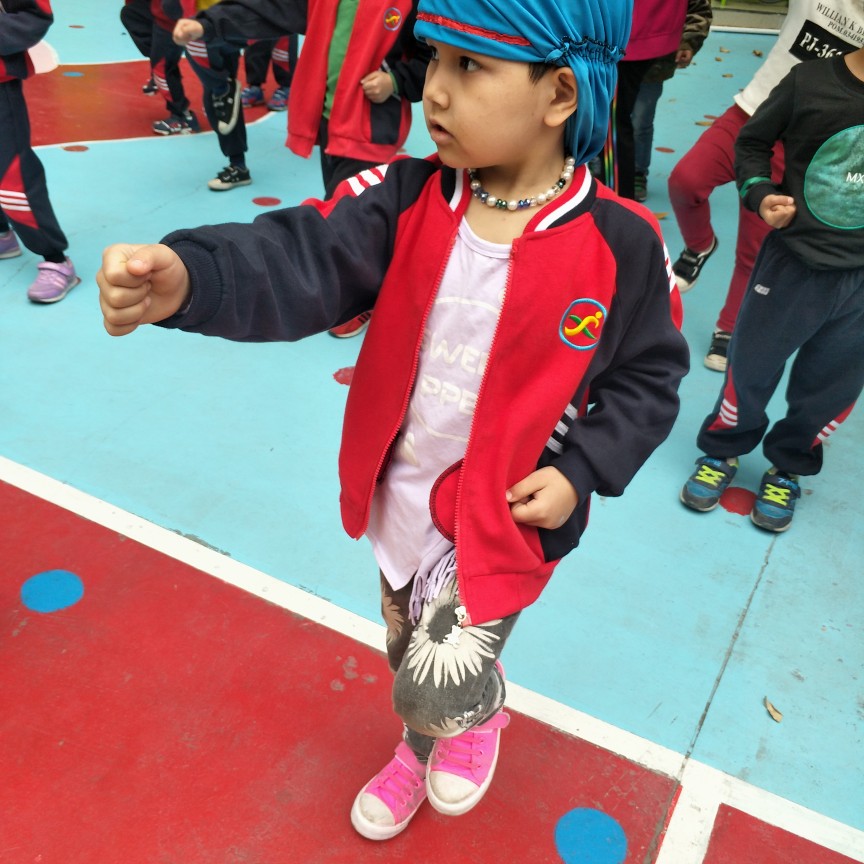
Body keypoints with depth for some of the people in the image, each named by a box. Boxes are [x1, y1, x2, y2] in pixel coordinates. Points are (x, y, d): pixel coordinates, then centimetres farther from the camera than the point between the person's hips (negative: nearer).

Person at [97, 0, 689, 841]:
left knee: (443, 686, -7)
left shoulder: (620, 247, -16)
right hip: (401, 501, 4)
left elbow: (648, 378, -3)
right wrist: (186, 277, -44)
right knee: (409, 655, 26)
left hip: (509, 517, -4)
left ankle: (479, 712, 33)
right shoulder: (405, 200, -10)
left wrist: (581, 472, -14)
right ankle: (421, 749, 60)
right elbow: (306, 259, -26)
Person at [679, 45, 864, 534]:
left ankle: (788, 470, 38)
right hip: (794, 263, -1)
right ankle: (721, 453, 38)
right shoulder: (811, 82, -11)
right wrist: (760, 195, -14)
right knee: (751, 367, 12)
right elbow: (753, 142, 2)